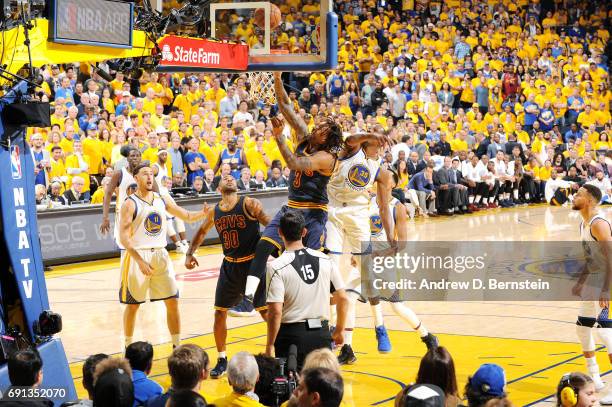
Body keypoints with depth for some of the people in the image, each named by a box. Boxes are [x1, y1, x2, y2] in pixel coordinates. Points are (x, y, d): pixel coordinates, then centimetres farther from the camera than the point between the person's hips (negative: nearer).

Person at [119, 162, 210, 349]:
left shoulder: (162, 200, 7)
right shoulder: (130, 204, -10)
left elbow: (187, 217, 12)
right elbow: (124, 237, -15)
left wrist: (204, 213, -9)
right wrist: (140, 261, -24)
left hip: (160, 255, 5)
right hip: (137, 256, -5)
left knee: (172, 302, 2)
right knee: (132, 305, 5)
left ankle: (177, 347, 12)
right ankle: (128, 347, 20)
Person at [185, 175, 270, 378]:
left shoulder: (249, 204, -10)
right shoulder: (214, 212, 4)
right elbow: (202, 232, 22)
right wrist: (190, 254, 12)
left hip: (254, 263, -5)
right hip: (230, 266, 5)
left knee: (266, 311, -4)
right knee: (219, 313, 5)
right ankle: (222, 360, 19)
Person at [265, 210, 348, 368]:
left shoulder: (276, 267, -12)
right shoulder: (325, 260, 1)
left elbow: (276, 311, -16)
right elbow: (343, 299, 5)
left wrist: (270, 345, -6)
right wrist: (340, 330, 19)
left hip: (291, 336, -3)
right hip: (321, 334, 3)